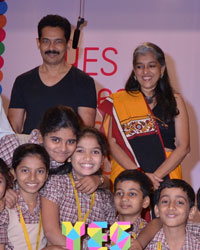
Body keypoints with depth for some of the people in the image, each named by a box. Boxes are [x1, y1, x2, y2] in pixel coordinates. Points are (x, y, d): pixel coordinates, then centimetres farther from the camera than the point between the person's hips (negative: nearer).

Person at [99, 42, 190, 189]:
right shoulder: (119, 100, 10)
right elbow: (111, 142, 2)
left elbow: (183, 146, 5)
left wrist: (156, 175, -8)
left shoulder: (175, 101, 12)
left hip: (165, 178, 0)